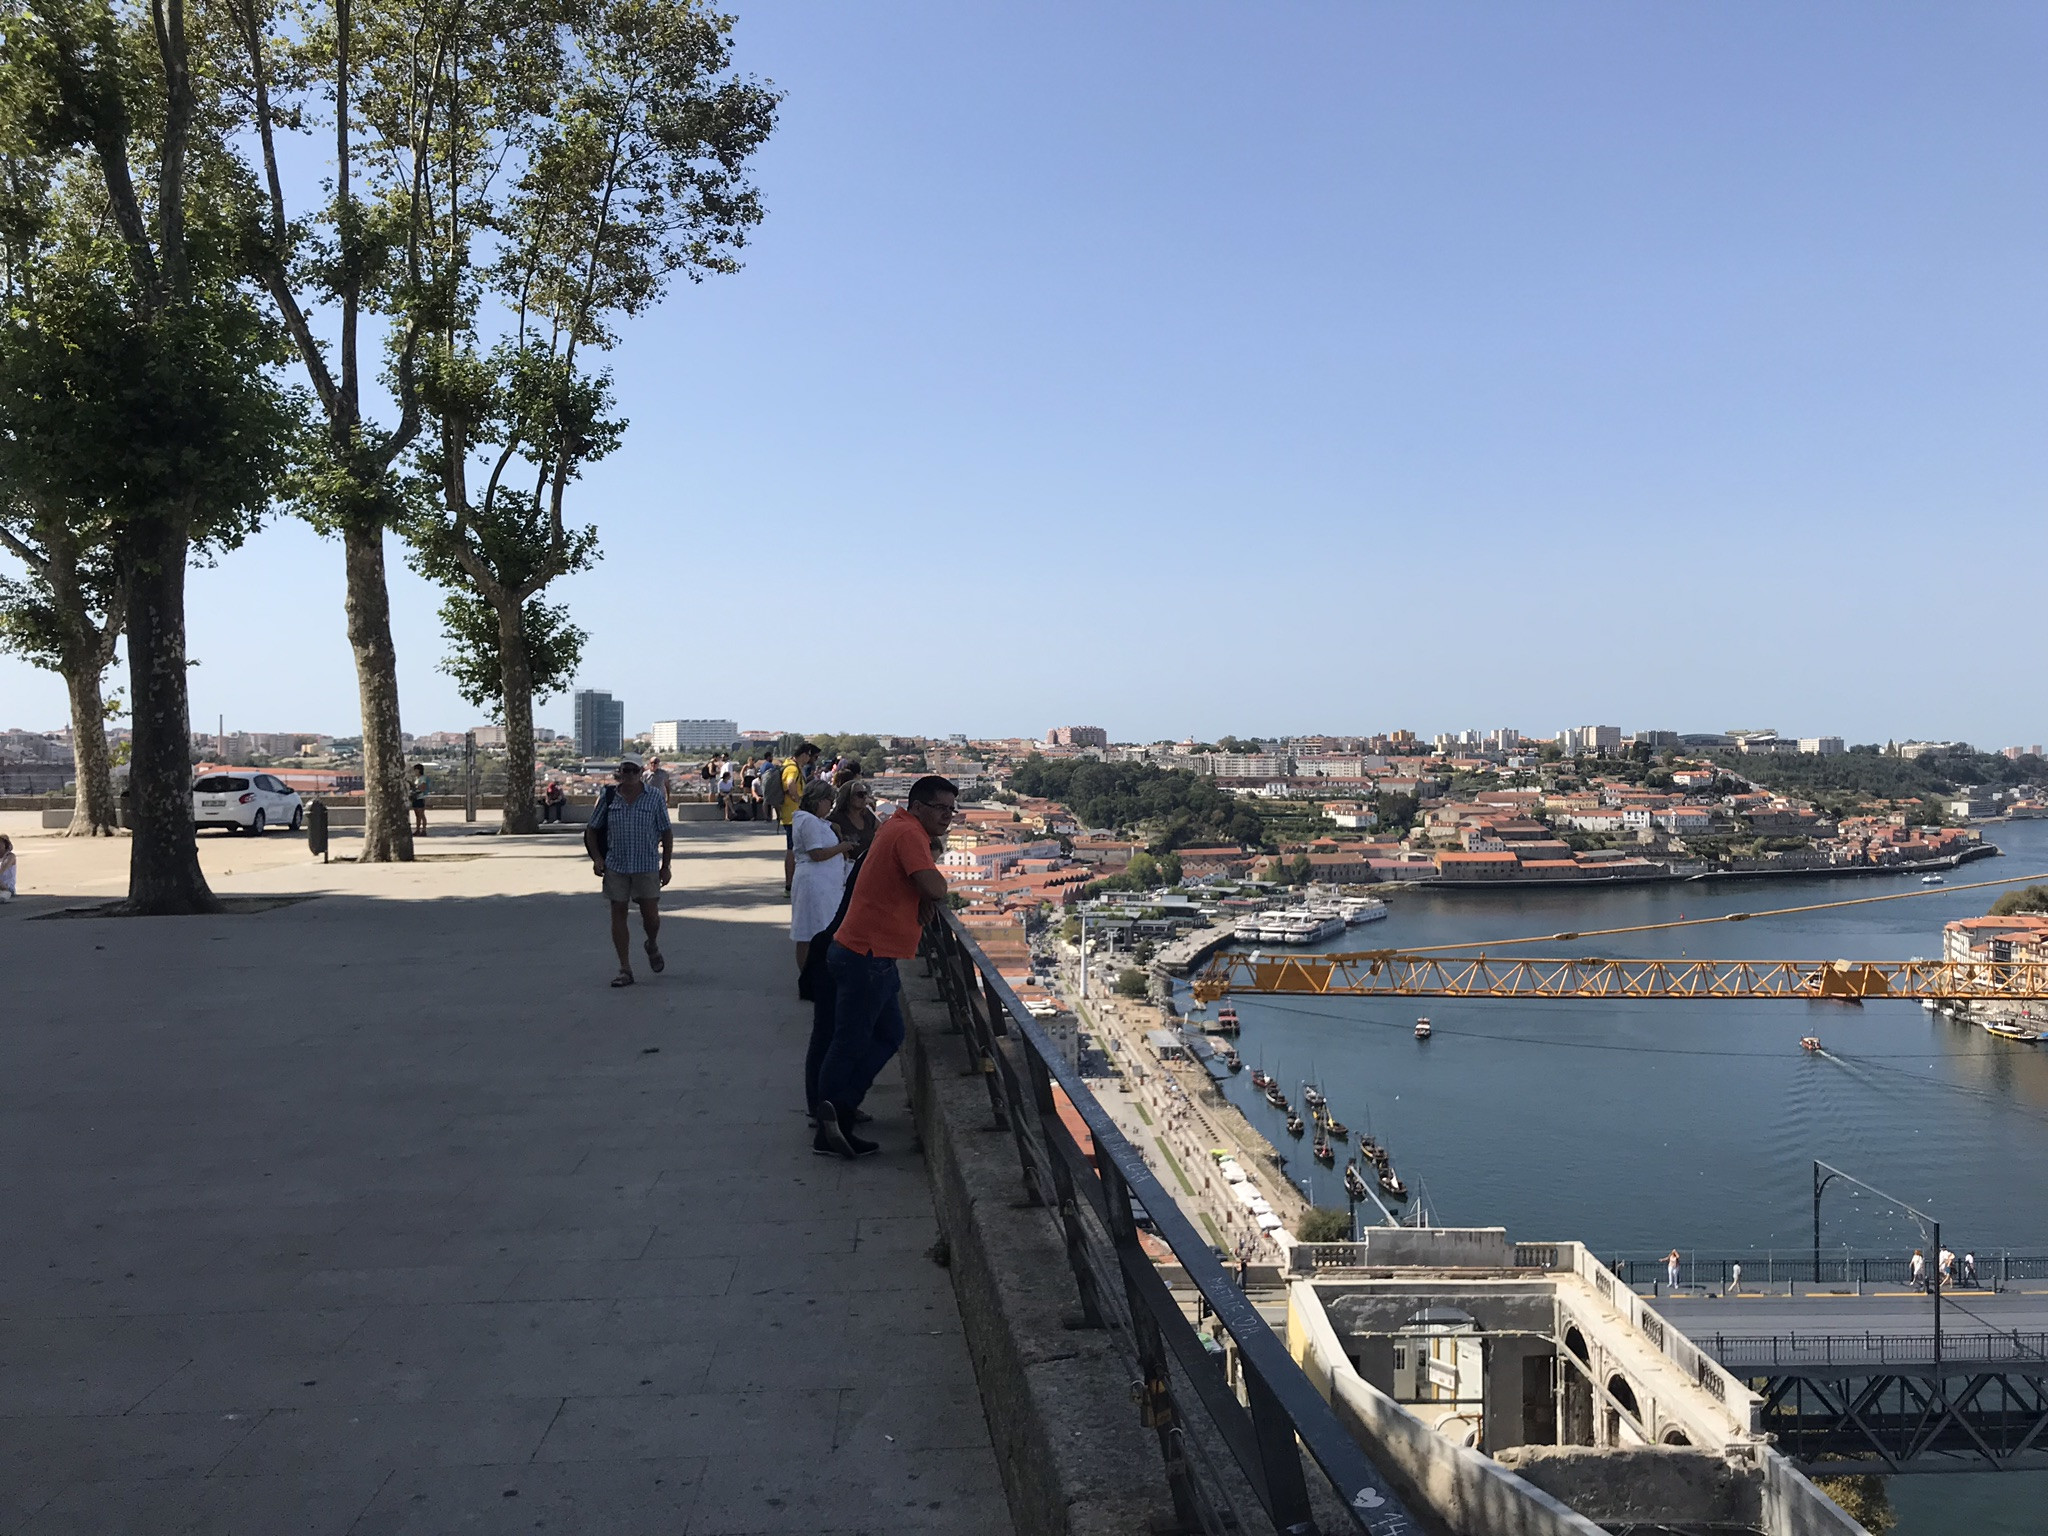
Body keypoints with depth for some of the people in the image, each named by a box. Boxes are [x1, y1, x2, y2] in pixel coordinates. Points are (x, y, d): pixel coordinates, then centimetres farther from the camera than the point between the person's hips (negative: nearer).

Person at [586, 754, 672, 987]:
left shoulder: (655, 799, 1)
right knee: (618, 915, 2)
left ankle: (652, 946, 33)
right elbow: (591, 830, 10)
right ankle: (625, 970, 8)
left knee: (651, 916, -1)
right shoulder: (607, 798, 3)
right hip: (615, 867, 1)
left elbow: (667, 833, 5)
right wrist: (596, 857, -3)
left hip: (647, 867, -1)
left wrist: (665, 866, 2)